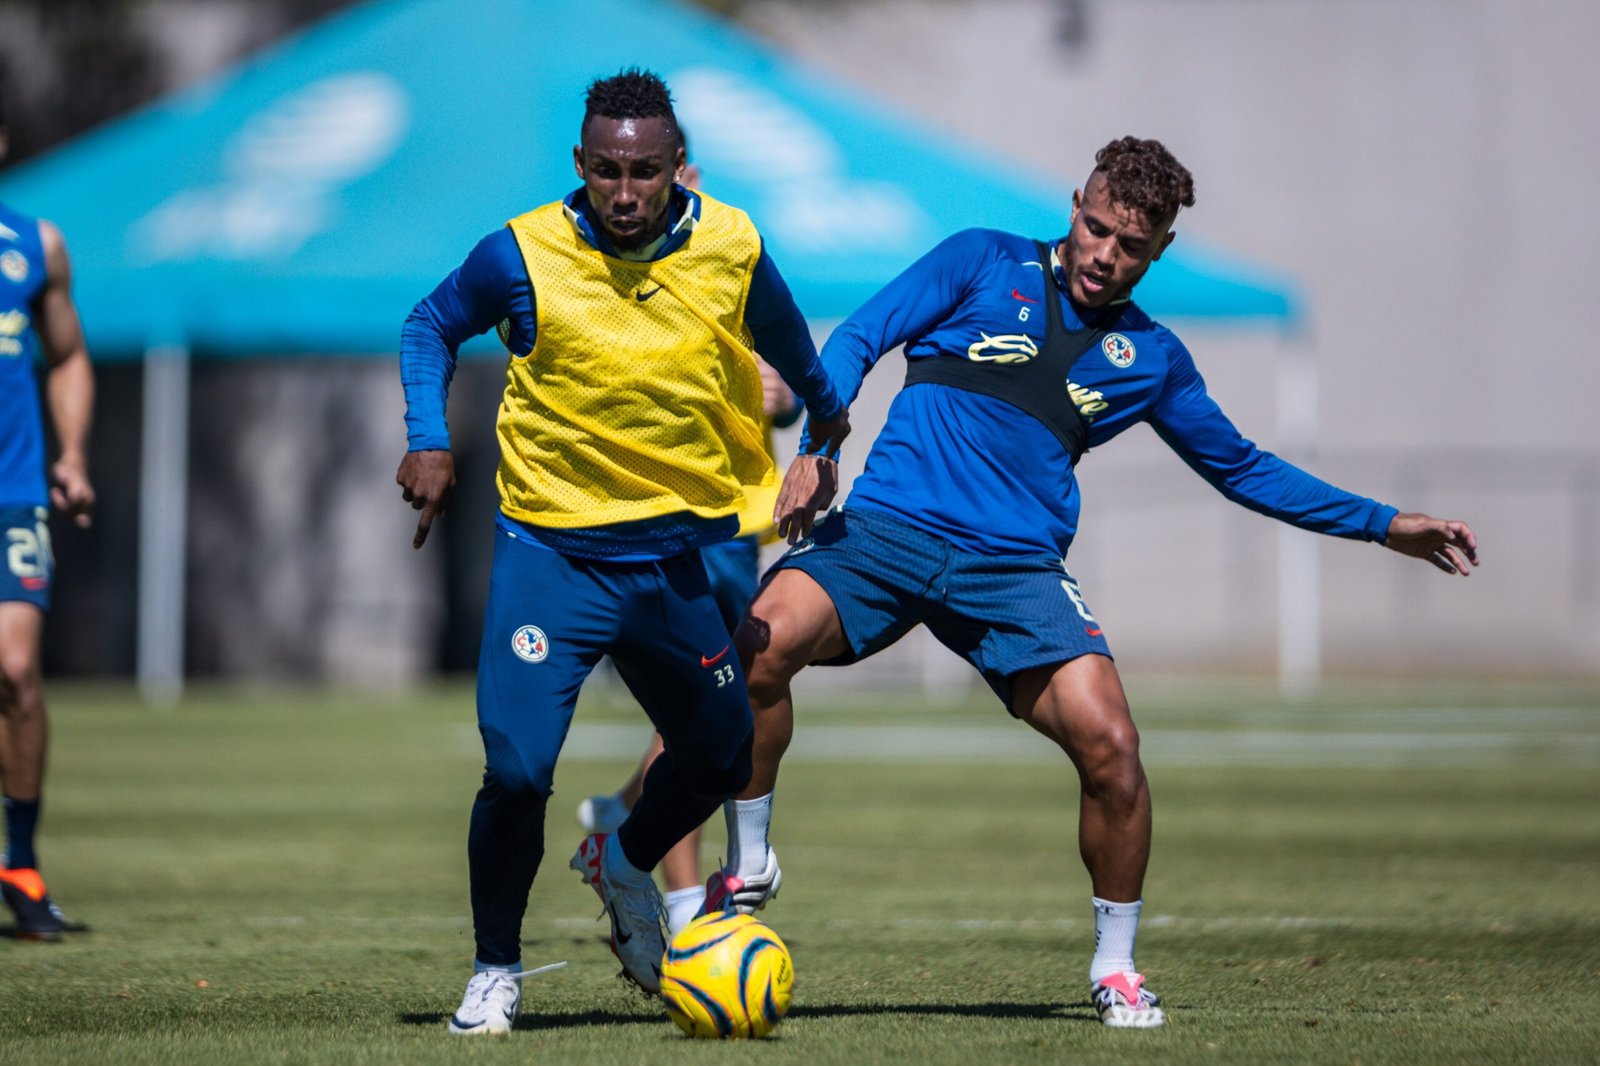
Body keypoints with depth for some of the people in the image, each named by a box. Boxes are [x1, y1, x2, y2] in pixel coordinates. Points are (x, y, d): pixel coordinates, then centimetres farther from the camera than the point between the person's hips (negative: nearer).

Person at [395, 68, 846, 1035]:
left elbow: (783, 336, 15)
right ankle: (496, 970, 5)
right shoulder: (524, 257, -14)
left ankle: (624, 864, 49)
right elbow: (432, 327, 4)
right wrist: (429, 440, -9)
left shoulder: (729, 249, -7)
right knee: (516, 770, -17)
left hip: (679, 553, 4)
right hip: (551, 549, -4)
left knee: (722, 757, 17)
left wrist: (826, 408, 32)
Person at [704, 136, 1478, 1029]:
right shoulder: (986, 262, 10)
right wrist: (818, 449, -11)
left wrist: (1382, 525, 24)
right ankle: (750, 865, -6)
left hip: (1015, 566, 2)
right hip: (888, 524, -2)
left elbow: (1244, 470, 28)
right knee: (763, 643, -30)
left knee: (1109, 743, -19)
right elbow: (858, 340, 6)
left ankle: (1117, 969, 5)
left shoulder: (1151, 357, 17)